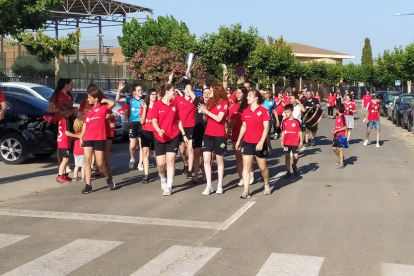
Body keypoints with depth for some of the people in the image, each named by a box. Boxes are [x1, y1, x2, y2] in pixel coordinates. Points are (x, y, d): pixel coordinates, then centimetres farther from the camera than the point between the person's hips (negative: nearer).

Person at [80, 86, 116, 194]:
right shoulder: (89, 110, 15)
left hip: (99, 139, -5)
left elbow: (112, 103, -21)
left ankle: (108, 178, 28)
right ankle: (88, 185, -2)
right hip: (88, 139, 5)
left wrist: (104, 100, -4)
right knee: (87, 161, -5)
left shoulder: (103, 107, -1)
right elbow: (85, 124, 16)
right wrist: (81, 137, 8)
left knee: (100, 163, 0)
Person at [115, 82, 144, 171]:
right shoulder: (130, 99, 0)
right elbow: (117, 99, -10)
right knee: (133, 145, -2)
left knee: (141, 144, 1)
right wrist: (119, 90, -24)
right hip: (132, 123, 0)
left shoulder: (143, 101, 0)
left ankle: (140, 163, 12)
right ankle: (132, 159, 26)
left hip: (141, 123, 0)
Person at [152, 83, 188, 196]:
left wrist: (184, 134, 11)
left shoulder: (174, 104, 5)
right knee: (160, 163, 0)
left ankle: (169, 187, -1)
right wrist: (158, 130, -29)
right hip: (159, 138, -2)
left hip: (173, 137, 2)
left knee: (170, 160, -5)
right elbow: (154, 121, -9)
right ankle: (163, 179, 32)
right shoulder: (157, 104, -7)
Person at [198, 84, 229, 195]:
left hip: (219, 135, -5)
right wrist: (204, 112, -8)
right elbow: (206, 119, 12)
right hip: (208, 134, 5)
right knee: (206, 159, -2)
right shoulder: (210, 102, 9)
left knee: (219, 160, 7)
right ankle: (209, 185, 3)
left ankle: (219, 185, 17)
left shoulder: (224, 103, -7)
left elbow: (219, 118, -17)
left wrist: (207, 111, -17)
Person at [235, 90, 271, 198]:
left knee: (263, 167, 9)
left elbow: (266, 128, -9)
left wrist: (261, 142, -17)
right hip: (247, 142, 4)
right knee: (246, 166, -4)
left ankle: (266, 185, 34)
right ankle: (246, 190, -3)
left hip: (259, 143, -4)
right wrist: (239, 140, 12)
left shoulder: (263, 110, -8)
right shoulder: (245, 111, 6)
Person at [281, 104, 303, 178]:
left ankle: (294, 166, 29)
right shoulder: (284, 122, 2)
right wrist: (281, 141, 7)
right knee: (287, 156, 5)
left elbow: (300, 132, -1)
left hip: (295, 143, -2)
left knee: (296, 156, -3)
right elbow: (283, 132, 9)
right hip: (286, 143, 2)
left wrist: (301, 141, -2)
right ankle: (288, 172, 13)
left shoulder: (296, 121, -6)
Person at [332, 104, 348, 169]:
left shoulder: (342, 117, -14)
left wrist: (337, 130, -19)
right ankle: (339, 158, 34)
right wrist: (333, 130, 1)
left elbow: (345, 127, -18)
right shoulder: (337, 117, 11)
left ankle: (341, 164, 4)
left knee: (340, 149, -3)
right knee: (334, 148, 14)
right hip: (336, 136, 8)